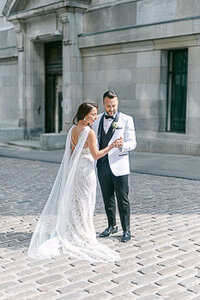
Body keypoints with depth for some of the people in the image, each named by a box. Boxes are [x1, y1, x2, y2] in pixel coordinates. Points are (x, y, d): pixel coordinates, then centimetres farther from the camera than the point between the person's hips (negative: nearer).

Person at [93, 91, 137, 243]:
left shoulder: (127, 119, -3)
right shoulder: (97, 119, 11)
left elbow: (132, 143, -8)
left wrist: (122, 145, -29)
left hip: (119, 166, -4)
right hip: (103, 166, 4)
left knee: (123, 200, 0)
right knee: (108, 199, 13)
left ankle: (126, 230, 12)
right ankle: (112, 226, 29)